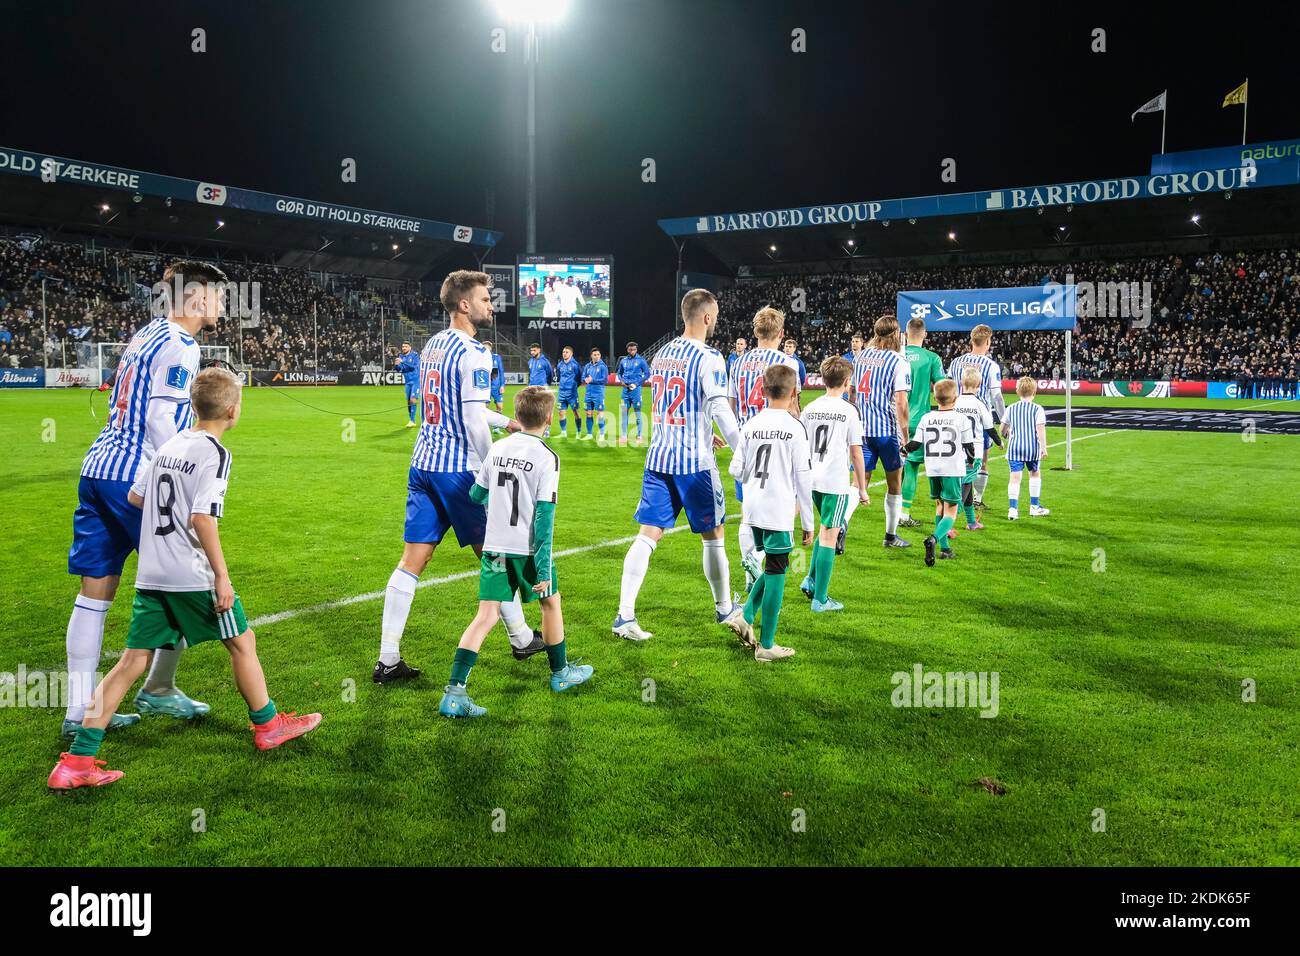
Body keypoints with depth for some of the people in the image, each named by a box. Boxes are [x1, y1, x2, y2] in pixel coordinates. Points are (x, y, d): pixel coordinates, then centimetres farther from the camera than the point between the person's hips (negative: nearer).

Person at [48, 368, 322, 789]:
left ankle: (77, 761, 5)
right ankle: (268, 725, 25)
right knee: (242, 641, 11)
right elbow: (202, 518, -21)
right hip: (193, 576, -7)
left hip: (151, 576, 7)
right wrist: (222, 575, -17)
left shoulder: (169, 445, 12)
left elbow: (135, 497, 19)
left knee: (133, 660, 7)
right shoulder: (215, 453, -12)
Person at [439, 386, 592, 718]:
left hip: (494, 547, 4)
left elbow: (476, 495, 16)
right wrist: (544, 568, -15)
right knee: (551, 602, 19)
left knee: (486, 616, 2)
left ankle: (454, 692, -8)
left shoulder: (497, 449, 6)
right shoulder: (546, 457, -11)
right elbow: (544, 514, -15)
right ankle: (561, 673, 35)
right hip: (528, 549, -4)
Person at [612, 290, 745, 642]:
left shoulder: (661, 354, 11)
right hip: (696, 461, -6)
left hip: (658, 457, 6)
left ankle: (624, 616, -3)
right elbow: (720, 409, -17)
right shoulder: (708, 358, -12)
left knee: (648, 535, 3)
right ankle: (725, 609, 27)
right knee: (713, 536, 11)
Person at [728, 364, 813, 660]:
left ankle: (747, 617, 10)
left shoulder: (751, 425, 5)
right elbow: (803, 478, -7)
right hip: (779, 512, -5)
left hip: (753, 510, 5)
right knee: (776, 573, 2)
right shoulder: (795, 427, -8)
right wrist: (808, 522, 0)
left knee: (772, 567, 22)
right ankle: (766, 646, 7)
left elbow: (736, 470, 5)